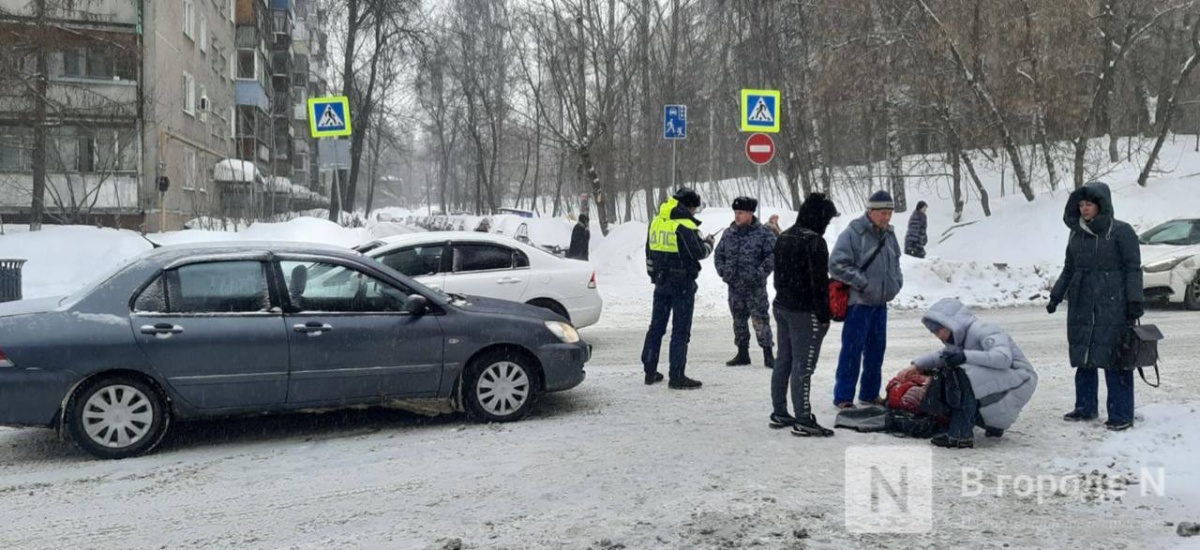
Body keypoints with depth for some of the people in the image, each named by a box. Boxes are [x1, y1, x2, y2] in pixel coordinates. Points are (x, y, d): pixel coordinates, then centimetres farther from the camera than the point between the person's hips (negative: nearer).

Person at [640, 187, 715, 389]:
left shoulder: (656, 222, 9)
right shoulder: (685, 225, -17)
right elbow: (698, 252, -17)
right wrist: (708, 243, 3)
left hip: (661, 281, 7)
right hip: (682, 283, -7)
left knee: (656, 326, 15)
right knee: (680, 330, -1)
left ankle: (650, 372, 20)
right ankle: (676, 377, -1)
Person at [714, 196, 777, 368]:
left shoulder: (763, 233, -8)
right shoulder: (729, 233, 8)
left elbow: (773, 256, -10)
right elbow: (719, 255, 17)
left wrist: (759, 274, -15)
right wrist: (723, 271, 3)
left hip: (755, 287, -5)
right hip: (734, 286, 5)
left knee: (760, 320, -6)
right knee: (739, 320, 12)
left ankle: (768, 354, 2)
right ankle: (742, 353, 22)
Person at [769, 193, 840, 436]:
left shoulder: (784, 237, 10)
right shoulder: (814, 241, -18)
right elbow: (819, 282, -18)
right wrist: (824, 315, -13)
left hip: (781, 306, 9)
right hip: (805, 312, -9)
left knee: (783, 361, 15)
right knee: (803, 366, -5)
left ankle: (779, 413, 22)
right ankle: (803, 420, -1)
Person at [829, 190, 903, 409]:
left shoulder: (889, 234, 10)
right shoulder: (853, 233, -15)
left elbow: (895, 262, 26)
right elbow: (837, 265, -20)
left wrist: (896, 282, 8)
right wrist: (863, 284, -18)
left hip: (881, 301, 8)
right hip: (858, 301, -8)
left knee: (877, 348, 13)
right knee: (853, 348, -5)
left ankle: (870, 393, 26)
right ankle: (843, 397, 3)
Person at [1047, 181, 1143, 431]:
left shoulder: (1120, 231, -5)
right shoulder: (1076, 233, 11)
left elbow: (1133, 268, -6)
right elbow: (1069, 269, 19)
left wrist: (1135, 302, -12)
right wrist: (1056, 296, 13)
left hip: (1112, 306, -6)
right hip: (1082, 305, 6)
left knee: (1114, 359, -6)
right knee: (1082, 357, 11)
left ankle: (1121, 415, -1)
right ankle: (1085, 407, 23)